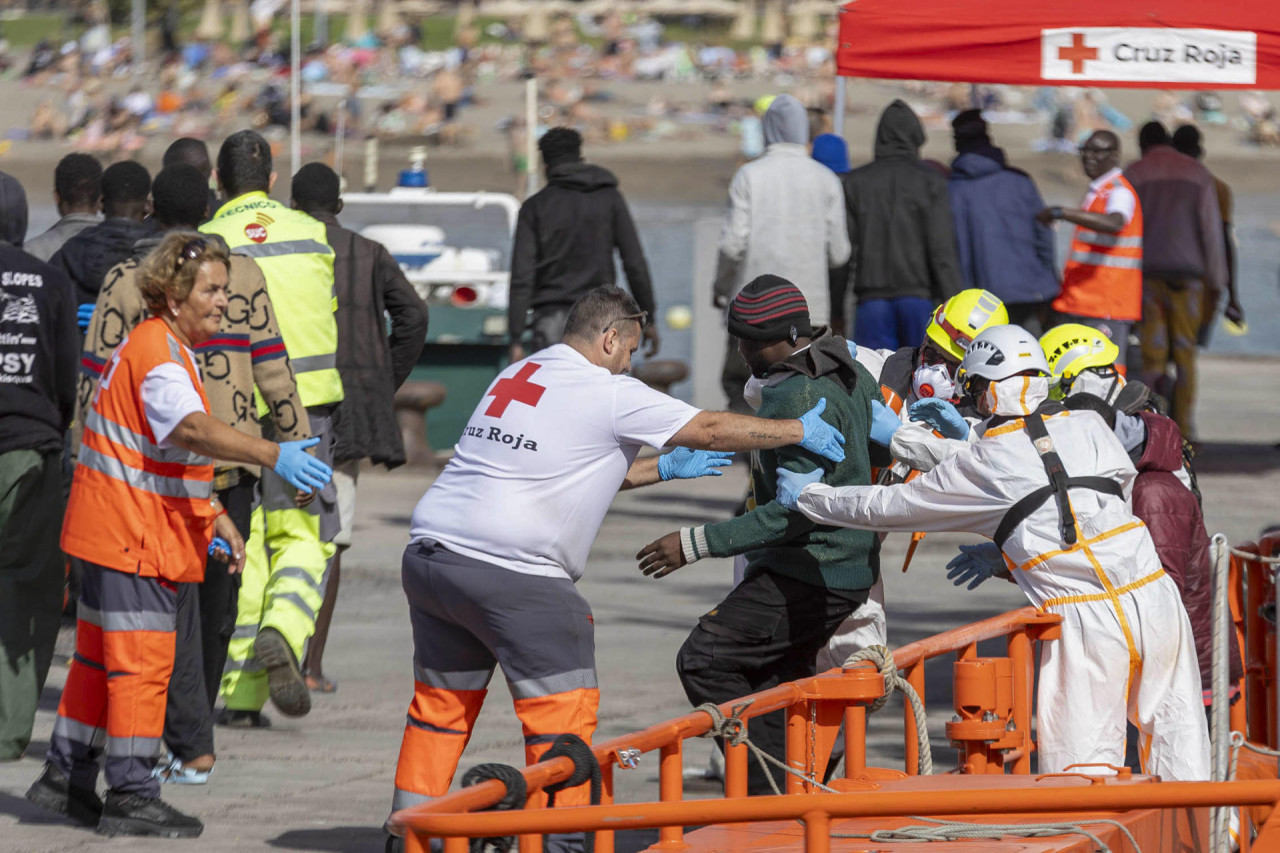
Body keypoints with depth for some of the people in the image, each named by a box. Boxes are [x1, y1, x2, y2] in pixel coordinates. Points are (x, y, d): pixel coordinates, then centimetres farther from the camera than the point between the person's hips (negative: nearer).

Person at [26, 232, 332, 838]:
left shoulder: (168, 349, 17)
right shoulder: (158, 355, -18)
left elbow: (177, 454, 26)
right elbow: (192, 429, -38)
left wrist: (215, 516, 22)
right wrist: (273, 455, -48)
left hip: (112, 532, 11)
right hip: (133, 535, -11)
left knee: (100, 659, 17)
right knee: (143, 663, -7)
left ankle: (66, 777, 26)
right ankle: (131, 797, -5)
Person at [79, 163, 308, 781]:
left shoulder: (125, 281, -2)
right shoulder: (241, 274, 3)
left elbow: (97, 380, -4)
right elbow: (273, 369, 1)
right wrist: (297, 447, 5)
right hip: (230, 458, 2)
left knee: (172, 605, -1)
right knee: (218, 599, 15)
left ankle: (192, 748, -10)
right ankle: (194, 725, 26)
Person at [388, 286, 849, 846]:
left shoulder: (516, 375, 21)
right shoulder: (607, 393, -4)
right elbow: (709, 430, 2)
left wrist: (665, 470, 36)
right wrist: (799, 431, 14)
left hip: (429, 549, 8)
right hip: (511, 573, -8)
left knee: (440, 704, 16)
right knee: (562, 709, 2)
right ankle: (559, 837, 2)